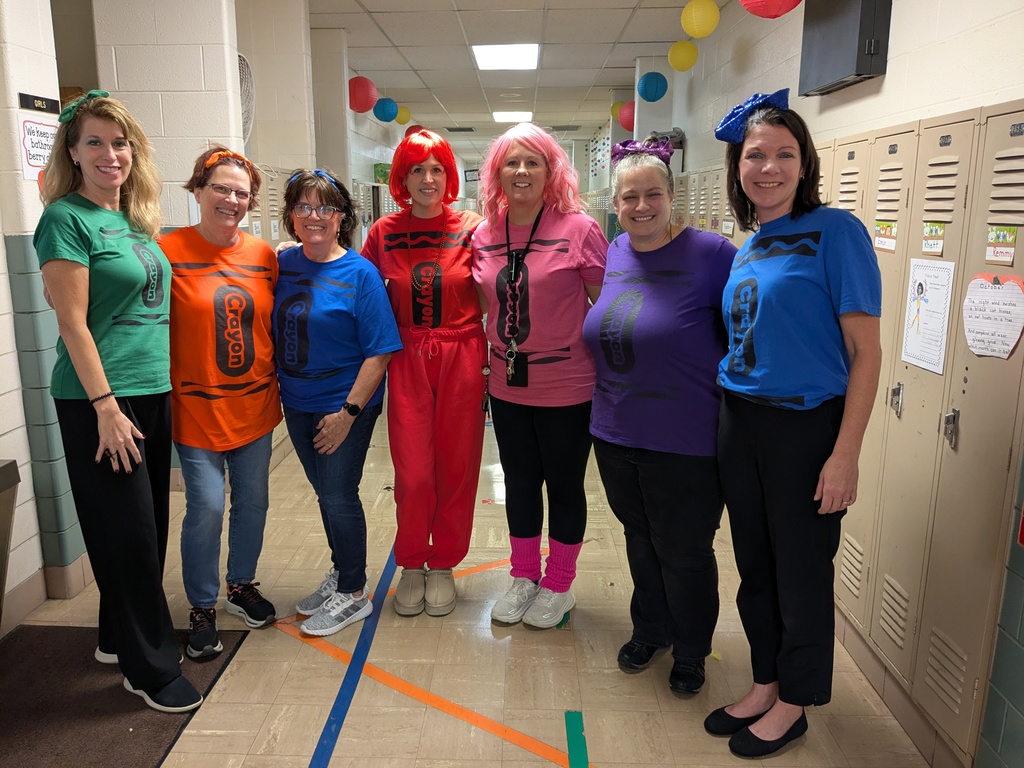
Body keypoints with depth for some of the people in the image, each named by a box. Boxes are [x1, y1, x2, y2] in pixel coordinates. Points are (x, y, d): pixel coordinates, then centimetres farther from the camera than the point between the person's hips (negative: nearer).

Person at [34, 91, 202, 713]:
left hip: (153, 391, 7)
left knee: (149, 526, 15)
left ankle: (121, 636, 33)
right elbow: (73, 324, -14)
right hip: (100, 399, -7)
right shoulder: (67, 218, -9)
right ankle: (151, 666, 15)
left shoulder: (135, 219, 12)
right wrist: (106, 406, -16)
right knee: (128, 531, 1)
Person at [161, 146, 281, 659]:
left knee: (253, 501, 13)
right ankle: (202, 608, 19)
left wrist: (277, 385, 10)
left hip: (254, 405, 4)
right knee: (206, 507, -2)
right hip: (197, 407, -4)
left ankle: (241, 584, 36)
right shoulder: (169, 251, -9)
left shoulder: (264, 255, 4)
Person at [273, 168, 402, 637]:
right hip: (296, 405, 5)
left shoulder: (359, 274, -14)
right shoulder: (283, 264, 1)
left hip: (344, 406, -5)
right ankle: (340, 574, 38)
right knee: (326, 494, 18)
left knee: (338, 496, 3)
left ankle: (353, 594, 22)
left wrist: (349, 411, -18)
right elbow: (271, 330, 14)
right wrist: (278, 388, 3)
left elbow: (379, 352, -16)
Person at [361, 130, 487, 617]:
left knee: (455, 468, 7)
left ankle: (443, 566, 27)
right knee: (412, 473, 1)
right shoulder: (384, 232, 3)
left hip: (462, 358, 0)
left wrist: (489, 360, -3)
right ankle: (412, 565, 25)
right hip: (408, 361, 1)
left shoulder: (471, 228, 0)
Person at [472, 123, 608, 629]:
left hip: (566, 387, -4)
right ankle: (524, 578, 36)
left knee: (564, 486, 11)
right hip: (507, 386, 5)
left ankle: (558, 586, 30)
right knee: (519, 483, 17)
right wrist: (484, 363, 10)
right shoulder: (484, 235, 3)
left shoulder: (579, 229, -11)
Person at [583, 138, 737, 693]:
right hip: (615, 434, 6)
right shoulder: (613, 253, 5)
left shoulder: (709, 253, -14)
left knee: (684, 553, 11)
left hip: (685, 443, -5)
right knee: (639, 539, 22)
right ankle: (649, 629, 44)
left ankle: (690, 650, 36)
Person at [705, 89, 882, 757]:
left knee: (801, 574, 9)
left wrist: (845, 455, -18)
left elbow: (865, 350, -14)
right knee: (754, 567, 17)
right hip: (740, 425, 6)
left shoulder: (834, 231, -11)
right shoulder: (745, 248, 9)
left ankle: (793, 703, 31)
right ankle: (766, 684, 37)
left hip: (806, 427, -6)